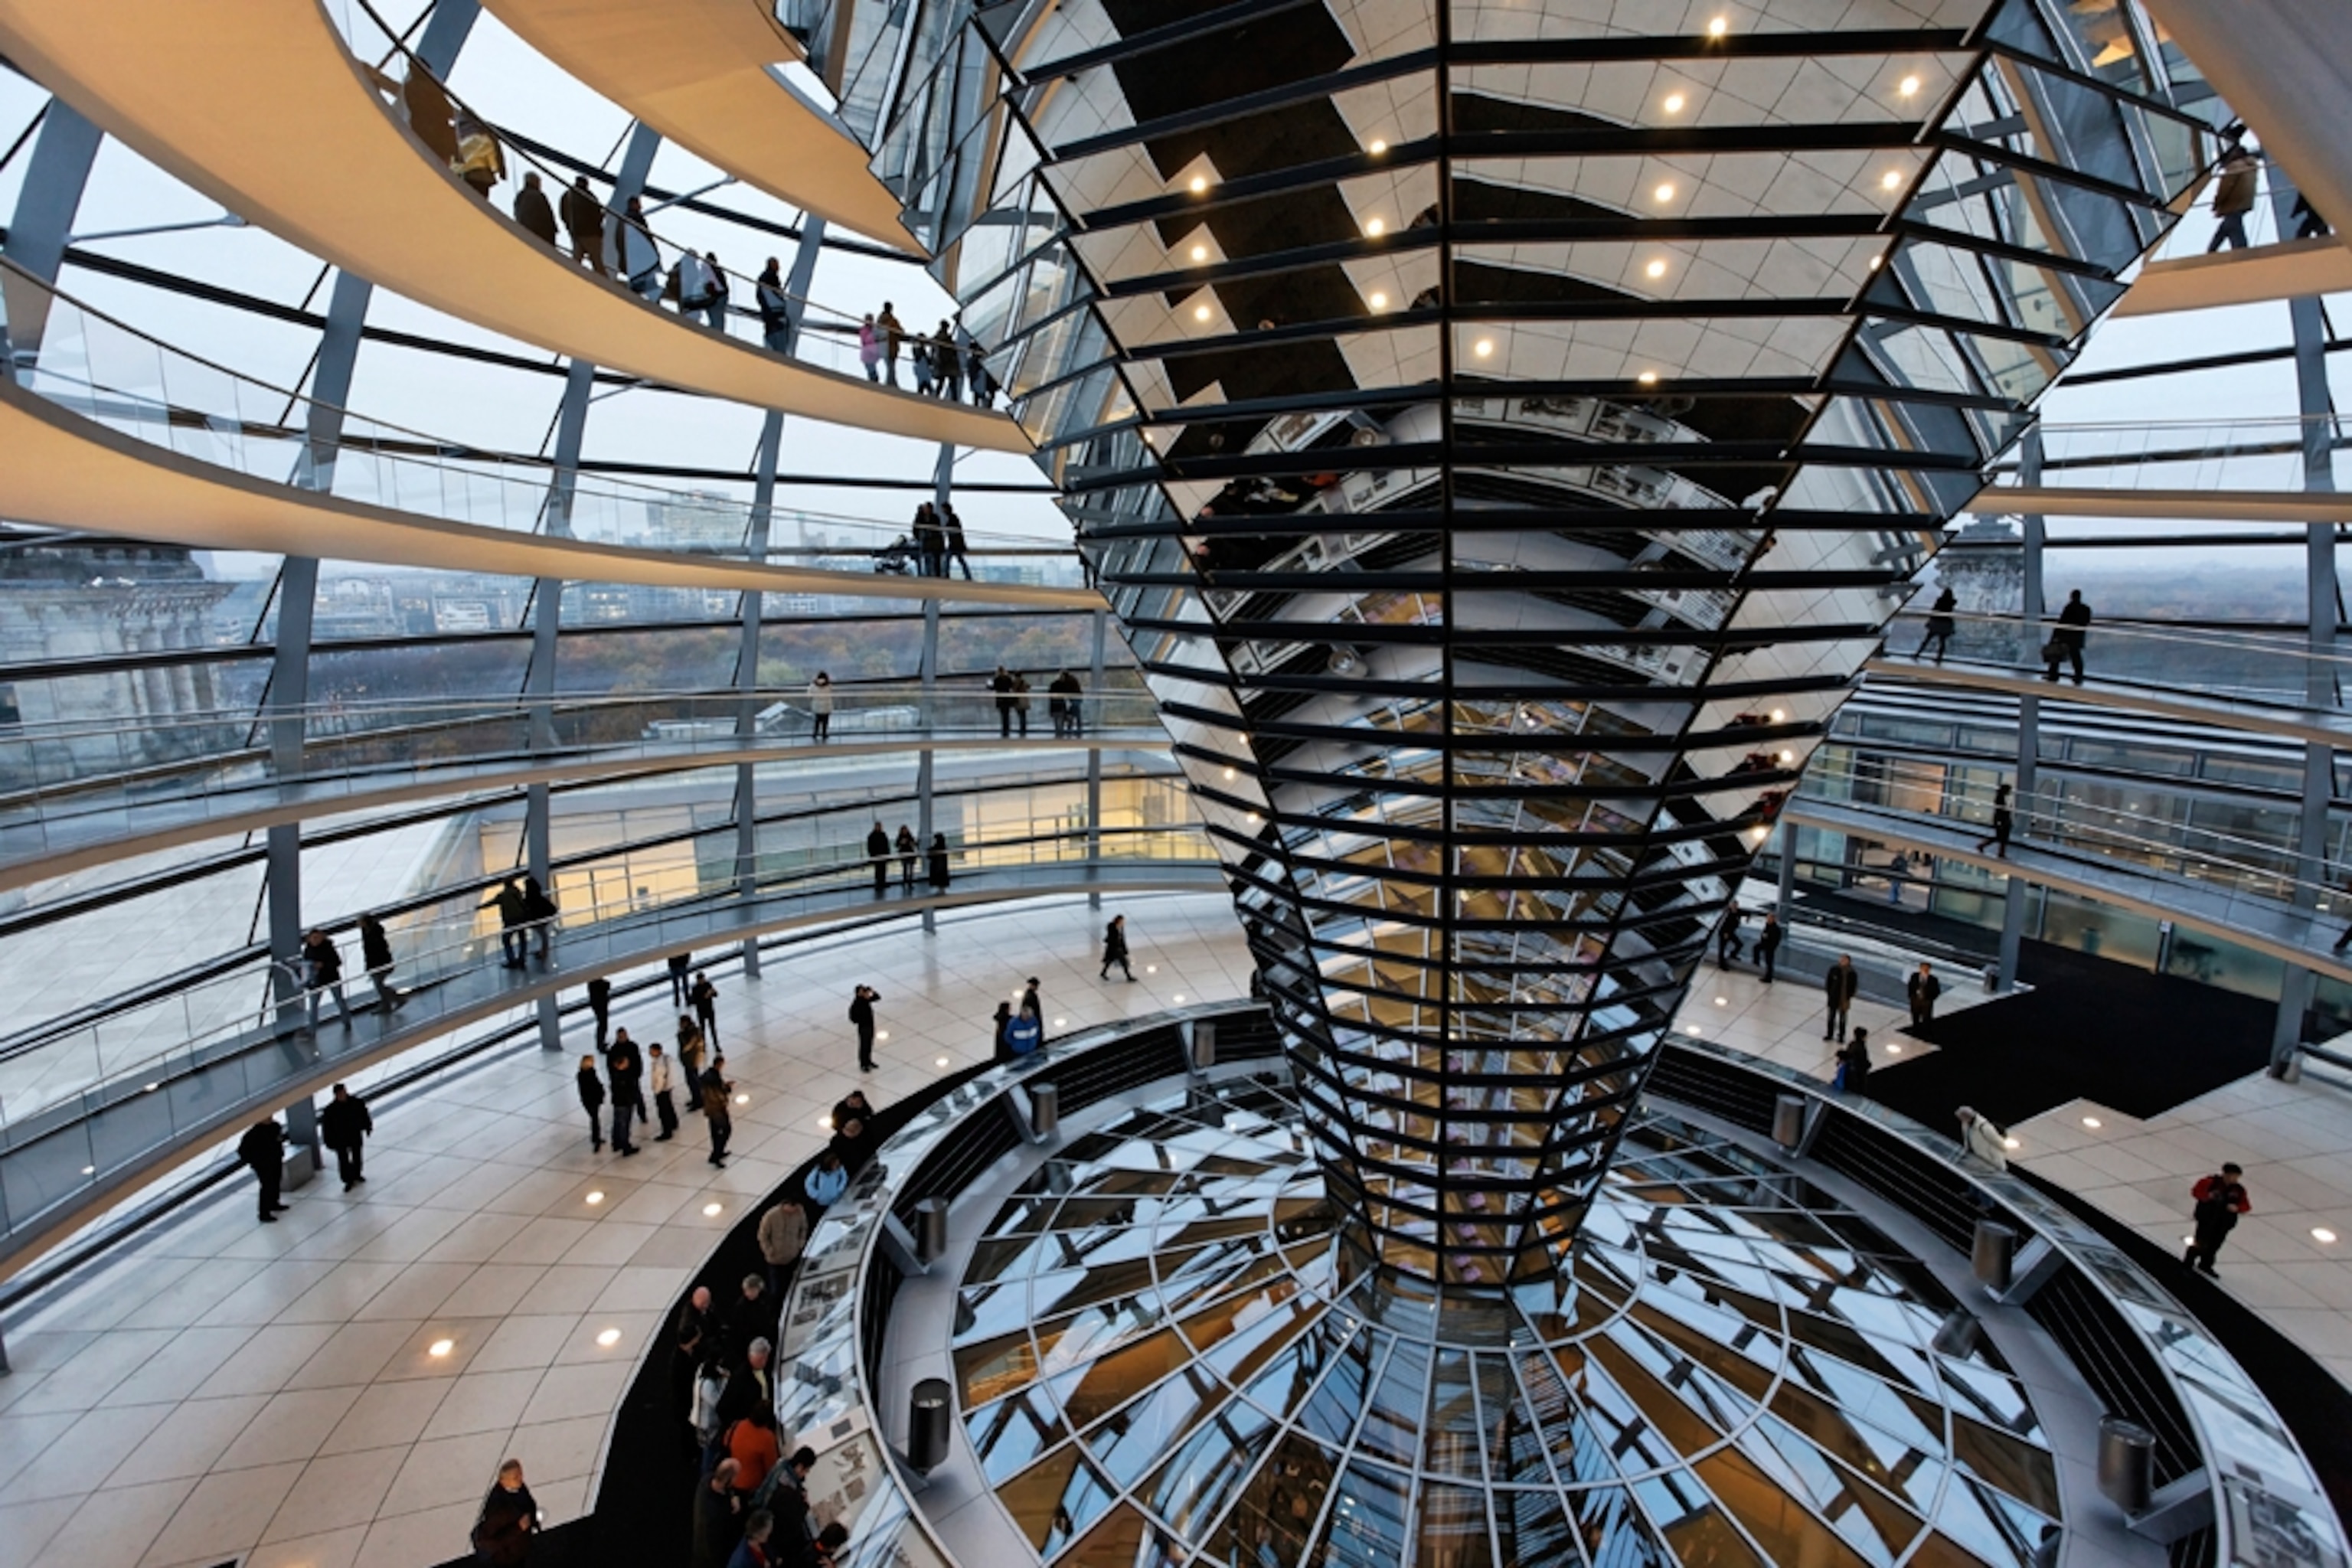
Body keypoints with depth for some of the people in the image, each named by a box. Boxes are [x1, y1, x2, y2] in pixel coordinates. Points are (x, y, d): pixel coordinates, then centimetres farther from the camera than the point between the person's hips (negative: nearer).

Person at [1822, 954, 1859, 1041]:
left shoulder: (1852, 974, -15)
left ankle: (1841, 1035, 28)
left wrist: (1847, 998, -10)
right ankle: (1830, 1034, 31)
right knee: (1831, 1017, 15)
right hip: (1833, 998, 2)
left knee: (1842, 1019, 12)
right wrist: (1830, 993, -3)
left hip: (1844, 1000, -2)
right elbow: (1828, 982, 0)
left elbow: (1853, 987, -7)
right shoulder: (1834, 969, -12)